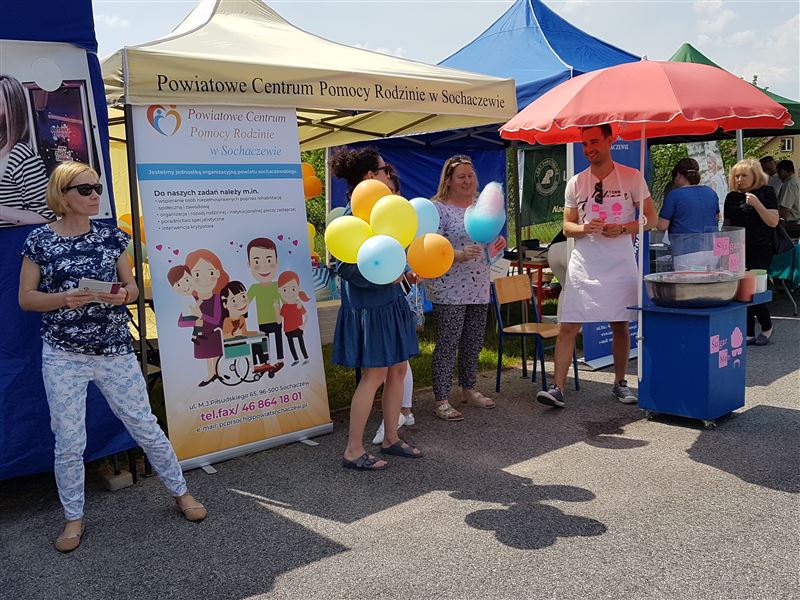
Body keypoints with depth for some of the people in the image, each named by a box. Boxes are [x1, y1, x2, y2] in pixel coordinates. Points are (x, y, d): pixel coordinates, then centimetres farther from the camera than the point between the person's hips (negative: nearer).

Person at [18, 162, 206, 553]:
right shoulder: (40, 240, -2)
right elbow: (26, 298, -1)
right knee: (68, 441, 4)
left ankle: (180, 492, 24)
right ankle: (74, 518, 24)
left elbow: (132, 287, 9)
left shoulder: (111, 236, 4)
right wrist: (63, 299, -19)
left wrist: (122, 295, -14)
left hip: (115, 351, 2)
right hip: (63, 356, -1)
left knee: (145, 427, 7)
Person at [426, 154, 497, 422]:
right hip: (448, 290, -7)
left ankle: (469, 389, 31)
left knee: (473, 343, 15)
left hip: (479, 288, 7)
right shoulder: (438, 209, -10)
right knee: (447, 345, -3)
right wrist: (460, 255, -30)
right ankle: (441, 401, 4)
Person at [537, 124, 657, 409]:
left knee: (620, 326, 10)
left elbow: (650, 218, 3)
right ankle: (558, 388, -4)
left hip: (620, 265, -1)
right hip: (583, 265, 1)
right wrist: (584, 228, -13)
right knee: (568, 326, -6)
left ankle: (620, 383, 26)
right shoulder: (575, 183, 6)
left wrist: (623, 228, -15)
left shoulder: (631, 177, 0)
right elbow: (567, 227, 9)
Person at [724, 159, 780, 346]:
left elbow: (773, 221, -9)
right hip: (737, 251, 5)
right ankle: (749, 333, 11)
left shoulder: (766, 192, -2)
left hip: (760, 250, -5)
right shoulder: (732, 197, 12)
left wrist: (757, 203, -18)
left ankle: (767, 327, 15)